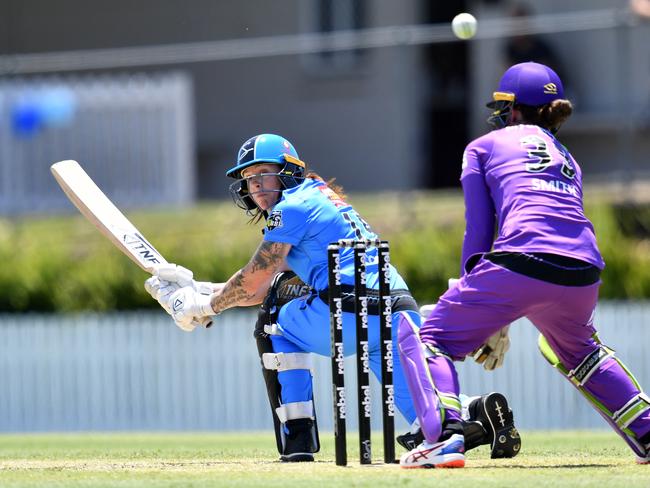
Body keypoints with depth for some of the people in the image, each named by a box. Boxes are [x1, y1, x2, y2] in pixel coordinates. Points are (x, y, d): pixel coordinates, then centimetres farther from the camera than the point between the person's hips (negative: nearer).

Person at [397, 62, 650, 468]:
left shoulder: (484, 146, 18)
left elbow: (479, 232, 11)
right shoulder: (568, 159, 33)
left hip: (523, 260, -6)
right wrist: (498, 324, 34)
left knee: (430, 339, 7)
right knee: (577, 350, 36)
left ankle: (445, 437, -16)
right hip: (583, 274, 6)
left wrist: (475, 306, 18)